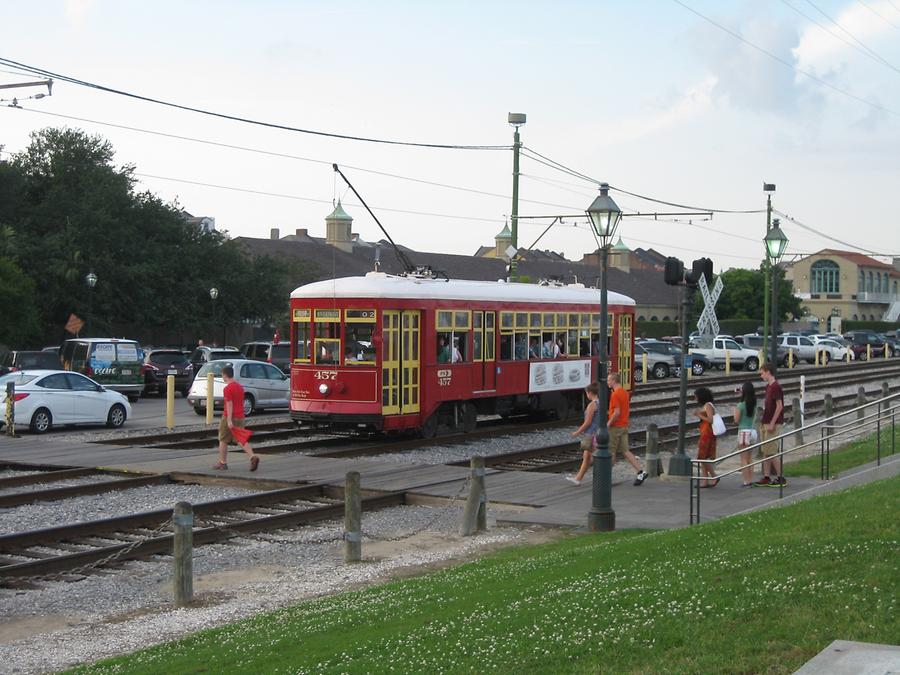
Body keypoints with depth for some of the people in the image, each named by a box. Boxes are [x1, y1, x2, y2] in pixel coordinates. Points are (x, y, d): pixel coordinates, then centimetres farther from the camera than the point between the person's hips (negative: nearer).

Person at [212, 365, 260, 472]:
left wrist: (229, 420, -22)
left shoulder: (228, 388, -14)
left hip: (230, 418, -7)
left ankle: (222, 463, 14)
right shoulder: (239, 386, 12)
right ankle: (253, 457, -13)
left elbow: (229, 405, -20)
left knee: (223, 441, 8)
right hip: (240, 417, 7)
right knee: (240, 439, 6)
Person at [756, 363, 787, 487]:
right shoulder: (768, 387, 14)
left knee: (772, 452, -6)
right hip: (766, 423, 10)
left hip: (773, 424, -10)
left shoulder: (776, 387, -15)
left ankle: (780, 478, 0)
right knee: (765, 452, 10)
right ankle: (766, 477, 14)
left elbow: (779, 406, -19)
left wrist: (772, 423, -20)